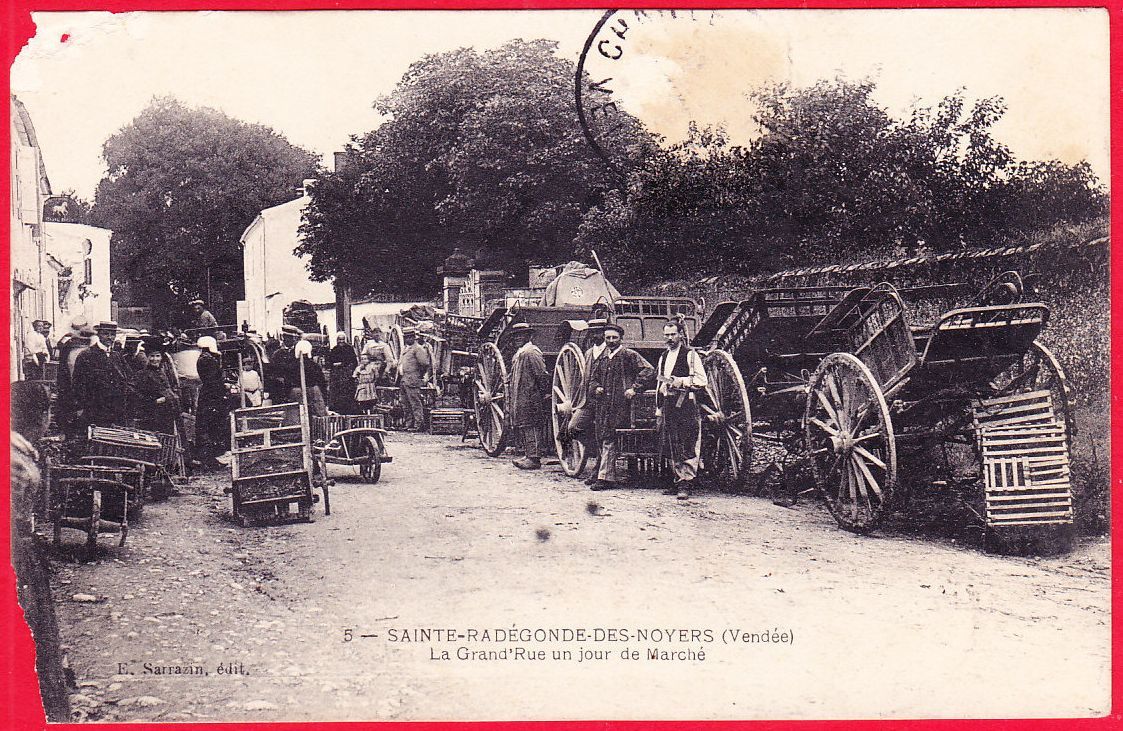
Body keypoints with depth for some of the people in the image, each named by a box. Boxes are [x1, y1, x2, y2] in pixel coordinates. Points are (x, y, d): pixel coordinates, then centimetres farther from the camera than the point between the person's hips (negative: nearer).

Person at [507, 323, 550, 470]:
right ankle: (527, 454, 20)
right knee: (521, 425, 13)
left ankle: (534, 458, -7)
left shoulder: (531, 352, -13)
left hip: (531, 397, -10)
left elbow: (542, 374, -16)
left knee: (531, 426, -8)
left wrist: (545, 393, -13)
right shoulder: (519, 353, 18)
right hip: (520, 397, 10)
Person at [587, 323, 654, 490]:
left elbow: (648, 370, -9)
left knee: (609, 440, -11)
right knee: (602, 439, 6)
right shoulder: (601, 358, 17)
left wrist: (634, 388, -13)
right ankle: (613, 476, 17)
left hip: (620, 404, -6)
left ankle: (604, 477, -10)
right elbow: (593, 377, 26)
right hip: (603, 404, 6)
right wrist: (595, 388, 5)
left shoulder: (629, 355, -1)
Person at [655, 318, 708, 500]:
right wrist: (659, 409, 19)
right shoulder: (663, 357, 19)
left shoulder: (690, 354, -2)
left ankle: (686, 484, -9)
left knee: (688, 447, -8)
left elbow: (701, 381, -8)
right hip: (668, 406, 7)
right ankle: (679, 481, 15)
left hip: (686, 405, -7)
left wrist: (679, 381, -17)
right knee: (672, 447, 8)